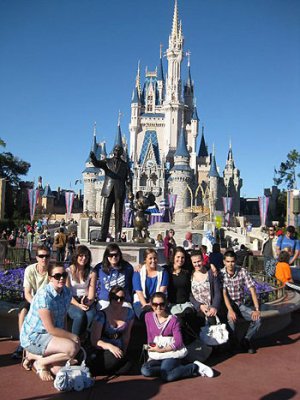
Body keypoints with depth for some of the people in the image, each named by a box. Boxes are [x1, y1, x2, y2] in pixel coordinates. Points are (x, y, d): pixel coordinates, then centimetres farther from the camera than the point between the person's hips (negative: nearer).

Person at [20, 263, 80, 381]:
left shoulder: (67, 293, 0)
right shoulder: (44, 295, -24)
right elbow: (51, 329, -22)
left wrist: (66, 335, -5)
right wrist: (72, 336, -14)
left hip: (52, 335, 8)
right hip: (33, 337, -8)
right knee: (72, 348, -25)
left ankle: (34, 355, 18)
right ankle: (41, 362, -1)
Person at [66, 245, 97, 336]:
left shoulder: (92, 272, 7)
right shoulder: (68, 271, 1)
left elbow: (92, 294, 3)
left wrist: (88, 302, -18)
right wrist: (78, 305, -17)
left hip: (87, 302, 2)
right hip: (72, 302, -2)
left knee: (91, 314, -31)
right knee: (80, 315, -34)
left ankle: (81, 338, -10)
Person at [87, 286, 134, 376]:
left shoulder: (129, 313, 0)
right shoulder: (102, 315, -14)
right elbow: (94, 340, -16)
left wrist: (124, 351, 1)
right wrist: (109, 346, -32)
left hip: (118, 350, 4)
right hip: (101, 351, -4)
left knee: (127, 365, -26)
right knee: (116, 358, -35)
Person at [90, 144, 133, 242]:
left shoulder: (125, 165, 15)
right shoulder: (107, 162, 14)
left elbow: (128, 179, 6)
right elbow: (97, 163, -6)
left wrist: (130, 192, -8)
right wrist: (93, 158, -29)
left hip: (120, 192, 0)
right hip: (108, 191, 0)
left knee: (118, 215, -1)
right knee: (105, 214, -4)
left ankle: (118, 237, -1)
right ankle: (102, 237, -6)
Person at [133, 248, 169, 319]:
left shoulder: (163, 272, 10)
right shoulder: (138, 273, 6)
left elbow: (162, 291, -1)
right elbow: (139, 292, -3)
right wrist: (145, 305, -20)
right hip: (141, 302, 0)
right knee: (144, 313, -33)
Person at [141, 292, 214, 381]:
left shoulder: (173, 320, -12)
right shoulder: (148, 316, 1)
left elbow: (178, 343, -15)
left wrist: (161, 350, -19)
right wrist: (151, 352, 3)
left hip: (171, 353, -5)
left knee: (166, 376, -32)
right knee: (145, 370, -26)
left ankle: (194, 367, -9)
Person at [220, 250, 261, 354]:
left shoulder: (242, 272, -9)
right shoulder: (221, 274, -13)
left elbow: (252, 290, -13)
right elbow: (224, 294, -17)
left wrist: (257, 309, -22)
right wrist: (230, 310, -31)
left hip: (240, 304, 3)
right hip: (227, 305, -2)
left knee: (257, 318, -19)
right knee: (231, 319, -33)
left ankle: (246, 340, 7)